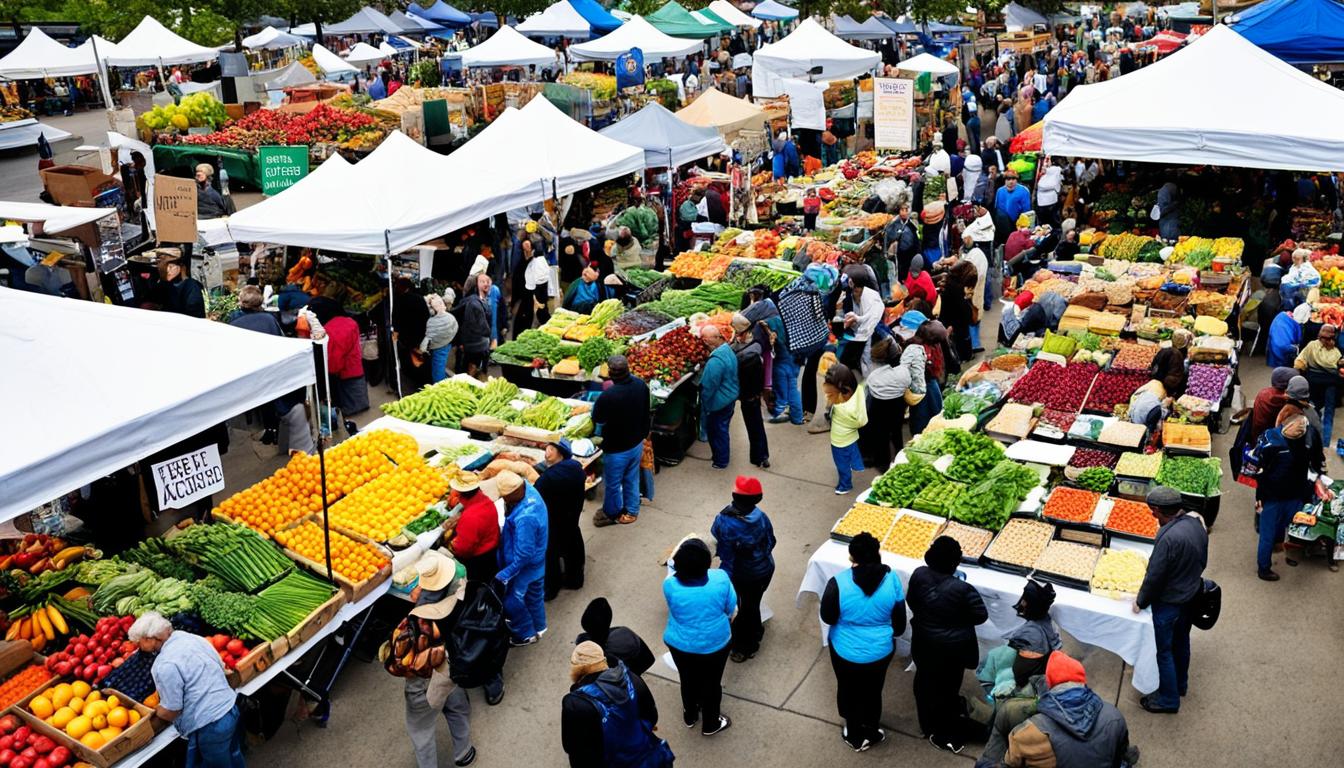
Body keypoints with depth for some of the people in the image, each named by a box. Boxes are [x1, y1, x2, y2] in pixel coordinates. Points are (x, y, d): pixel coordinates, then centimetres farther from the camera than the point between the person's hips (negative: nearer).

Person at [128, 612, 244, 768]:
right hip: (231, 708, 8)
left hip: (209, 726, -8)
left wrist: (155, 711, 4)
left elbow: (171, 711, -16)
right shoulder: (194, 638, 4)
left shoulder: (165, 665, -21)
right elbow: (221, 667, 14)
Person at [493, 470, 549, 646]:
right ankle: (538, 625, 52)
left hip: (525, 565, -8)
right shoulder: (528, 487, -17)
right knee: (533, 593, 29)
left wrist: (504, 575, -22)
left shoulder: (525, 518, -42)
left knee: (511, 600, 16)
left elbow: (523, 555, -32)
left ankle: (526, 634, 37)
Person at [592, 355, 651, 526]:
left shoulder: (607, 396, -35)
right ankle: (632, 511, 42)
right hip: (637, 443, 6)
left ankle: (612, 513, 39)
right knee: (632, 479, 25)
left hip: (616, 448, -6)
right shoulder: (641, 385, -14)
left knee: (612, 483, 19)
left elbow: (597, 420, -16)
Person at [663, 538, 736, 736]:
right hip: (715, 644, -1)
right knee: (712, 683, 24)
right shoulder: (721, 578, -26)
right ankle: (710, 724, 45)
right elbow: (731, 607, -8)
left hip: (681, 645, 1)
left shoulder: (670, 584, -27)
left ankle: (690, 716, 53)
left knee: (688, 680, 28)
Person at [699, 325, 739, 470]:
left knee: (717, 431, 12)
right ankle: (721, 455, 42)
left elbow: (708, 388, -25)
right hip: (731, 397, 8)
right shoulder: (728, 349, -5)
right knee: (722, 429, 25)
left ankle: (720, 461, 28)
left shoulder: (715, 361, -33)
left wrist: (705, 406, -10)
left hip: (719, 403, -8)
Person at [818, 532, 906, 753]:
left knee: (850, 691, 23)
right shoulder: (891, 579, -18)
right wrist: (893, 633, 15)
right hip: (881, 650, 2)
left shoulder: (839, 582, -27)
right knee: (873, 691, 26)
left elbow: (828, 617, -14)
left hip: (847, 652, -2)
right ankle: (871, 732, 46)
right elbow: (899, 618, -5)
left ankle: (855, 736, 42)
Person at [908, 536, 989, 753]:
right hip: (952, 649, -4)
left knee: (925, 683, 25)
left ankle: (928, 725, 46)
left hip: (924, 644, 4)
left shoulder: (918, 575, -19)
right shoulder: (962, 589, -32)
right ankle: (947, 736, 31)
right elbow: (981, 616, -16)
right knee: (948, 690, 16)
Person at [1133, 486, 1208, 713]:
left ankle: (1168, 699, 23)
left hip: (1169, 603, -8)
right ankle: (1179, 684, 45)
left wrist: (1140, 602, -9)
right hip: (1192, 596, 8)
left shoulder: (1169, 538, -34)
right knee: (1181, 642, 26)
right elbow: (1202, 561, 7)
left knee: (1164, 651, 9)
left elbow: (1154, 576, -25)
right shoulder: (1196, 522, -8)